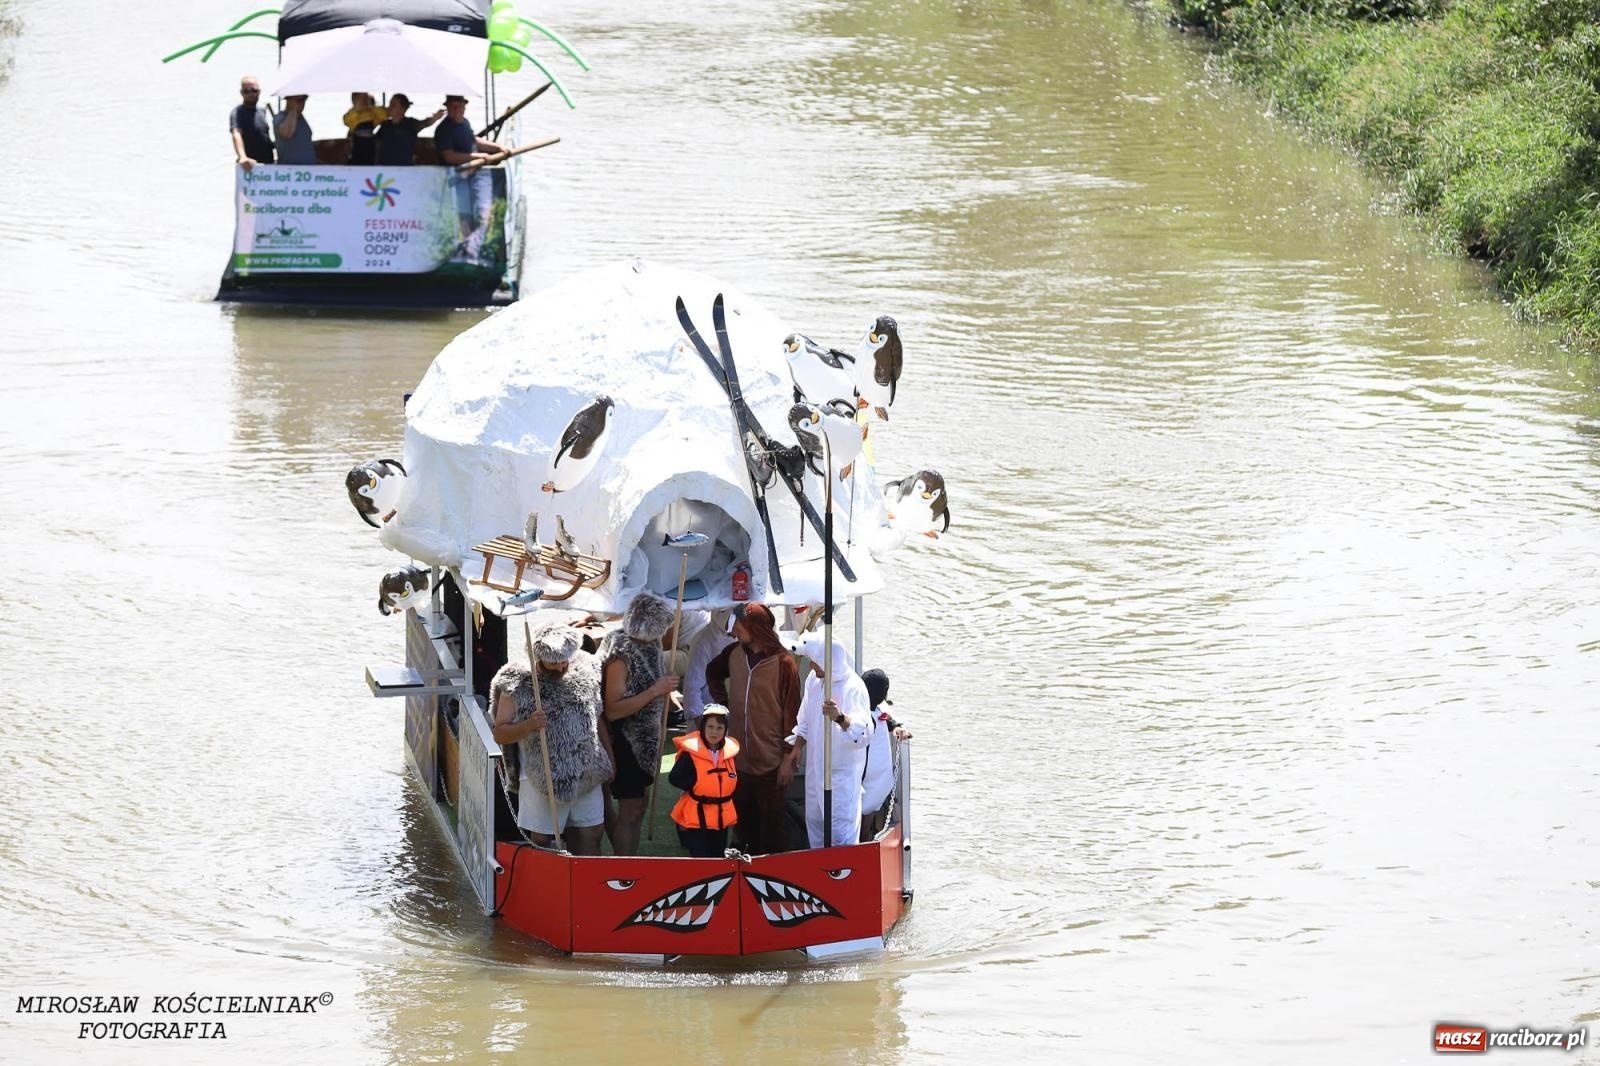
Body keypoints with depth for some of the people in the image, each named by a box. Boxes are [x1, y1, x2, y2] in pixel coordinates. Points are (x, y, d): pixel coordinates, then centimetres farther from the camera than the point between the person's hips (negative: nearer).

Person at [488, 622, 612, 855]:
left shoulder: (585, 673, 6)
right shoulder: (517, 685, -6)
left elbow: (598, 720, 18)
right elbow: (500, 735, -5)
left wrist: (609, 761, 16)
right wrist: (530, 724, -24)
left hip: (587, 775, 4)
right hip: (542, 780, -4)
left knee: (590, 838, 7)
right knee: (542, 841, 0)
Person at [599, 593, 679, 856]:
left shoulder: (647, 645, 4)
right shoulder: (621, 654, -21)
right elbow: (613, 710, -27)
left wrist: (666, 689, 6)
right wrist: (655, 691, -29)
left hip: (643, 742, 9)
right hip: (625, 742, -9)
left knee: (637, 808, 16)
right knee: (630, 812, -4)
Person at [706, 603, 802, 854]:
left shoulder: (782, 663, -15)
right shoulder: (734, 654, 2)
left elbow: (791, 712, -12)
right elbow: (712, 674, 25)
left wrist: (789, 757, -14)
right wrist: (724, 702, 12)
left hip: (771, 761, -6)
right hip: (740, 758, 6)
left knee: (772, 824, 2)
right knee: (744, 822, 15)